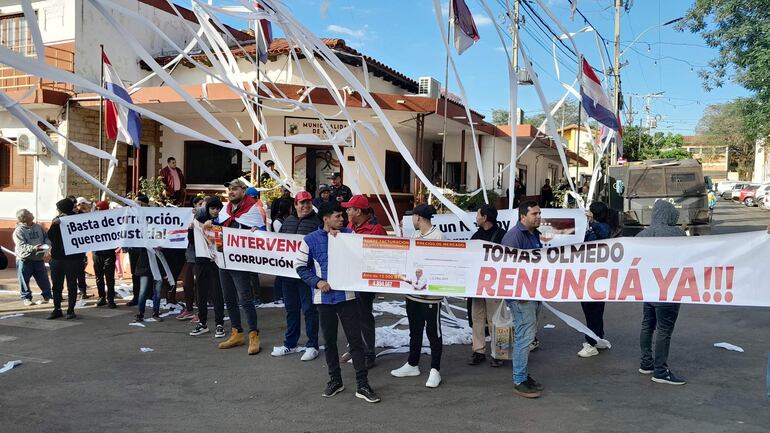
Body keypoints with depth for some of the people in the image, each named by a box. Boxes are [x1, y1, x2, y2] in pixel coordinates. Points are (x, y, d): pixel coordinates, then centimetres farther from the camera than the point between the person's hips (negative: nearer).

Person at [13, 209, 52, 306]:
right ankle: (26, 298, 19)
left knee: (44, 279, 8)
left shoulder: (39, 227, 4)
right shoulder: (19, 231, -10)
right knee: (24, 280, 6)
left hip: (39, 259, 4)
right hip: (24, 259, -4)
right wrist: (33, 248, -35)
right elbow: (21, 246, -19)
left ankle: (47, 296, 20)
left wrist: (47, 244, -16)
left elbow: (47, 237, 7)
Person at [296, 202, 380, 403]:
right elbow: (301, 267, 3)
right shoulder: (310, 240, -1)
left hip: (347, 295, 0)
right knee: (329, 341, 13)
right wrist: (317, 281, -11)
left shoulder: (349, 234, 1)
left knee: (355, 340, 1)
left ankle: (362, 385, 9)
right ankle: (335, 380, 29)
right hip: (324, 297, 0)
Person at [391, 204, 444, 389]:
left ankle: (435, 370, 16)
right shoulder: (414, 235, 9)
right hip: (412, 289, 8)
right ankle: (412, 365, 33)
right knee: (414, 330, 19)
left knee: (433, 331, 4)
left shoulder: (438, 236, -14)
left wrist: (425, 272, -25)